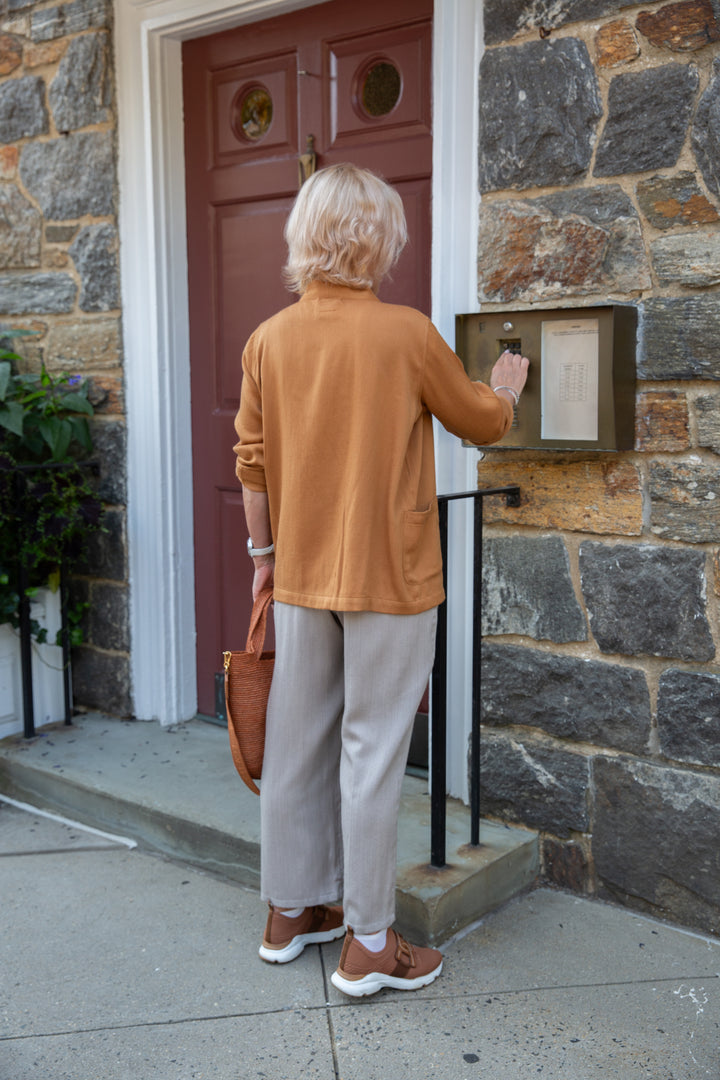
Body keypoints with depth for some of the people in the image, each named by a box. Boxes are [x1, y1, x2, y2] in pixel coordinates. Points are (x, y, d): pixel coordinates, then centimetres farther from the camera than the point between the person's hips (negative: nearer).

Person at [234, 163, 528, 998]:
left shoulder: (269, 340, 2)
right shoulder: (407, 334, -11)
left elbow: (252, 462, 5)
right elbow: (482, 423, 2)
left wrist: (264, 552, 16)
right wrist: (505, 387, 24)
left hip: (301, 577, 5)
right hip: (387, 576, -5)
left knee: (297, 740, 14)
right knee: (371, 750, 3)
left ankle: (291, 910, 30)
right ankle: (367, 943, 15)